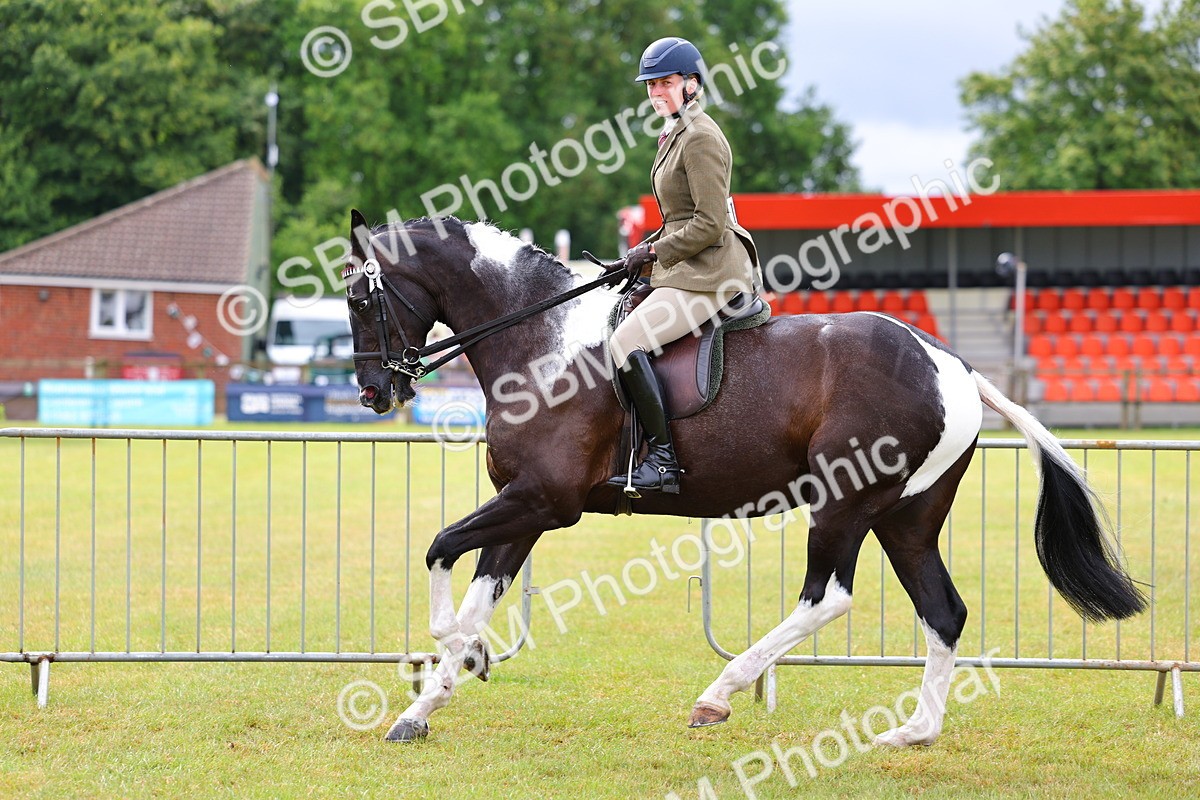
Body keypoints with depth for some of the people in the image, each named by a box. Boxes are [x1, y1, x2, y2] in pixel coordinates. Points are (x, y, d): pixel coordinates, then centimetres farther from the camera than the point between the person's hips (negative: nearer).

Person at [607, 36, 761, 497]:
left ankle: (663, 460, -23)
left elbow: (710, 224, -19)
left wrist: (654, 252, -13)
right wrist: (646, 254, 13)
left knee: (625, 342, -22)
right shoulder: (677, 134, 18)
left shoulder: (700, 138, -14)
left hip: (709, 275, -11)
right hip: (689, 270, 11)